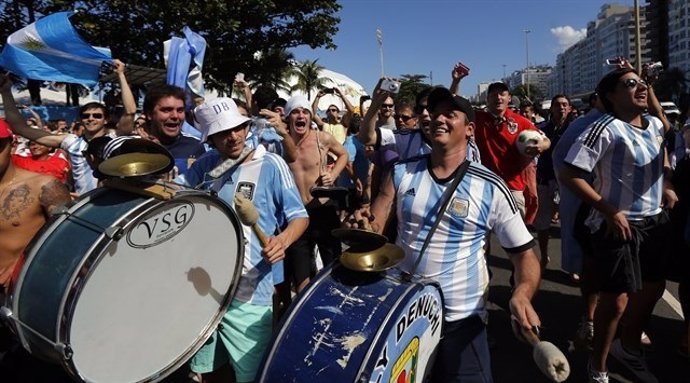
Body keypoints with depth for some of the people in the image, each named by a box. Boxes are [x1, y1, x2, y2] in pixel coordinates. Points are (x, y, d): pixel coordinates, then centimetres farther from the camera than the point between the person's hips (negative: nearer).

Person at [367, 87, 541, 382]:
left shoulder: (490, 189, -9)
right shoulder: (402, 173, 0)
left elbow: (524, 253, -5)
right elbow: (373, 228, 0)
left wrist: (522, 294, -25)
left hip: (461, 321, -2)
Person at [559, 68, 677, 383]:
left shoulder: (656, 125, 6)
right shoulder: (606, 129, -18)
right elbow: (568, 174, -23)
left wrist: (667, 186, 10)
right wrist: (608, 211, -23)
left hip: (656, 220, 8)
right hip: (619, 223, -8)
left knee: (653, 287, 20)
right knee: (617, 299, -2)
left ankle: (628, 346, 45)